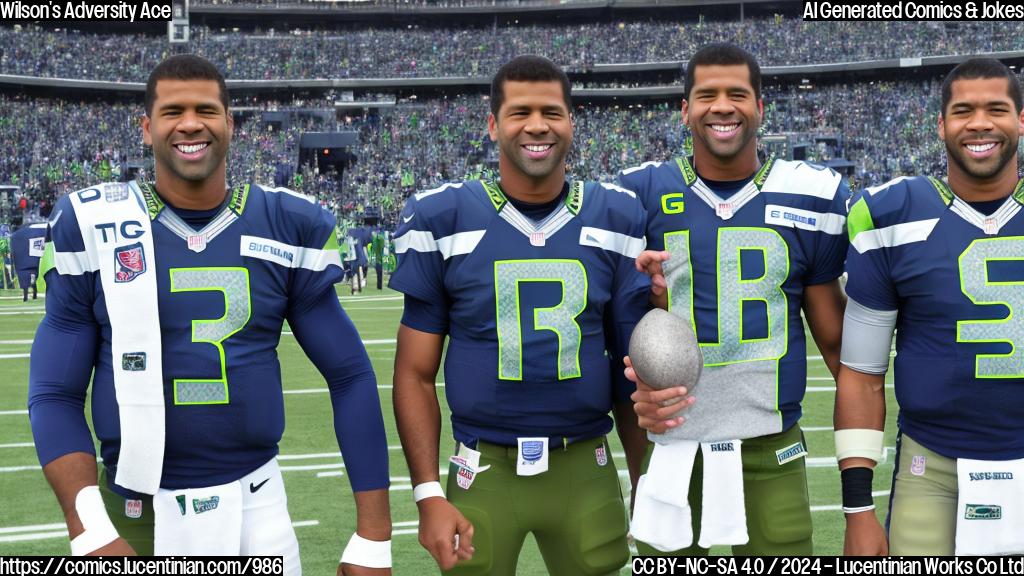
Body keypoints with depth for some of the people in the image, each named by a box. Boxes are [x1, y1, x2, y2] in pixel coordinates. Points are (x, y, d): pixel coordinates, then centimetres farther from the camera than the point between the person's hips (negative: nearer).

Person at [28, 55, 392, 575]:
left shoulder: (287, 227, -1)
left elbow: (350, 375, 2)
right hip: (136, 513, -1)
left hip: (257, 504, 1)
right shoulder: (93, 227, -4)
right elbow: (55, 395, -3)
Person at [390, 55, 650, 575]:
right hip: (483, 473, -1)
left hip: (586, 472, 2)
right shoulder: (443, 220, -3)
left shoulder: (617, 220, 2)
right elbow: (415, 374, 0)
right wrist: (427, 494, -8)